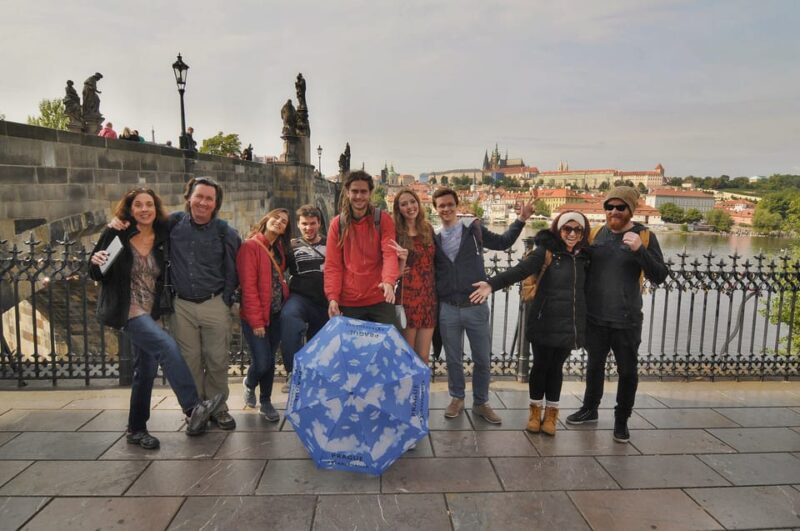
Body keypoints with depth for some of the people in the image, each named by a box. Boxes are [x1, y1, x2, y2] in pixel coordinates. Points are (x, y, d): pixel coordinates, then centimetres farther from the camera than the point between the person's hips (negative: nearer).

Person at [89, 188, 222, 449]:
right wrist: (97, 263, -21)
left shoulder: (163, 238, 1)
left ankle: (136, 429, 25)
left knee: (147, 369, 10)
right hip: (126, 310, -5)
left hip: (151, 312, 5)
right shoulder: (116, 235, -8)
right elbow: (97, 275, -2)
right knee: (167, 346, -24)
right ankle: (193, 409, -22)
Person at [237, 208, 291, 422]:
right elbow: (248, 286, -15)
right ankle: (249, 384, 27)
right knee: (261, 363, -6)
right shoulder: (250, 246, -12)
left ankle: (266, 402, 29)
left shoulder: (279, 248, 12)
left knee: (270, 360, 12)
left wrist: (285, 294, -4)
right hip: (254, 316, -6)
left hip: (276, 314, 6)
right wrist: (256, 321, -17)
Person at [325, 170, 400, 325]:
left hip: (379, 300, -1)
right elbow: (332, 264, 2)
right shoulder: (337, 224, 5)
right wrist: (332, 297, -12)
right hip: (348, 302, 1)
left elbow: (390, 254, -13)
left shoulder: (383, 220, 1)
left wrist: (389, 282, -32)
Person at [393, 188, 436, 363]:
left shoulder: (428, 229, 9)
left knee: (424, 356, 9)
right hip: (407, 298, -4)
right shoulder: (396, 233, -5)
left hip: (429, 298, 4)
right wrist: (402, 258, -22)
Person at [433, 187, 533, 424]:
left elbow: (503, 242, 11)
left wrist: (521, 220, 2)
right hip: (448, 309, 1)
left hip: (476, 307, -1)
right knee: (453, 359, 12)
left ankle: (481, 403, 25)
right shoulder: (434, 238, 5)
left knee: (482, 359, 7)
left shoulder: (474, 229, 1)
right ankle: (457, 398, 31)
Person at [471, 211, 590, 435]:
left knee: (556, 367, 12)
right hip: (544, 323, -3)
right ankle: (535, 410, 27)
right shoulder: (546, 252, -9)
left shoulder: (584, 256, 5)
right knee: (541, 365, 8)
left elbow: (588, 288, 15)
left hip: (569, 324, 3)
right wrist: (492, 284, -39)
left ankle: (551, 413, 27)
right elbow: (519, 270, -23)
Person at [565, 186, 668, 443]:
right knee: (594, 365, 19)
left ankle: (622, 420, 27)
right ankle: (589, 408, 38)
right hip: (594, 317, 3)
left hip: (626, 320, -3)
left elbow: (660, 276, -14)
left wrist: (639, 250, -27)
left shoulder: (644, 236, -7)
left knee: (627, 371, 9)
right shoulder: (596, 232, 3)